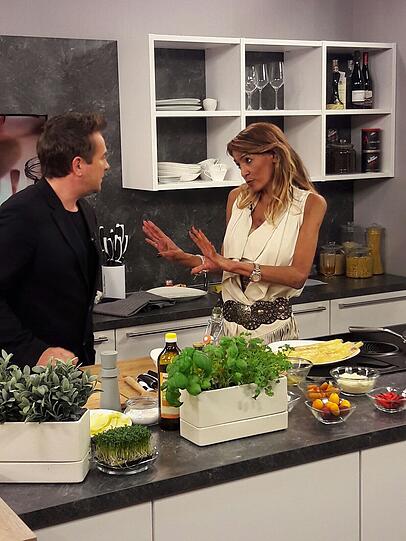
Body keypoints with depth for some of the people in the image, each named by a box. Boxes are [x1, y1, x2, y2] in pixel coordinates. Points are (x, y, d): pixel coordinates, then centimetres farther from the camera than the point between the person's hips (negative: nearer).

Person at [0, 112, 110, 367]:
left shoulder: (86, 212, 10)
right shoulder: (21, 214, -18)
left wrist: (87, 355, 14)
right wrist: (33, 352, -23)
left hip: (80, 363, 8)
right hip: (31, 372, -7)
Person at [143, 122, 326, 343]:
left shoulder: (310, 203, -3)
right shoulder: (238, 198, 9)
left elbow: (298, 275, -13)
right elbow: (225, 264, 13)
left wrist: (233, 265, -20)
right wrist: (181, 256, -2)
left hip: (273, 326, -3)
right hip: (230, 323, 4)